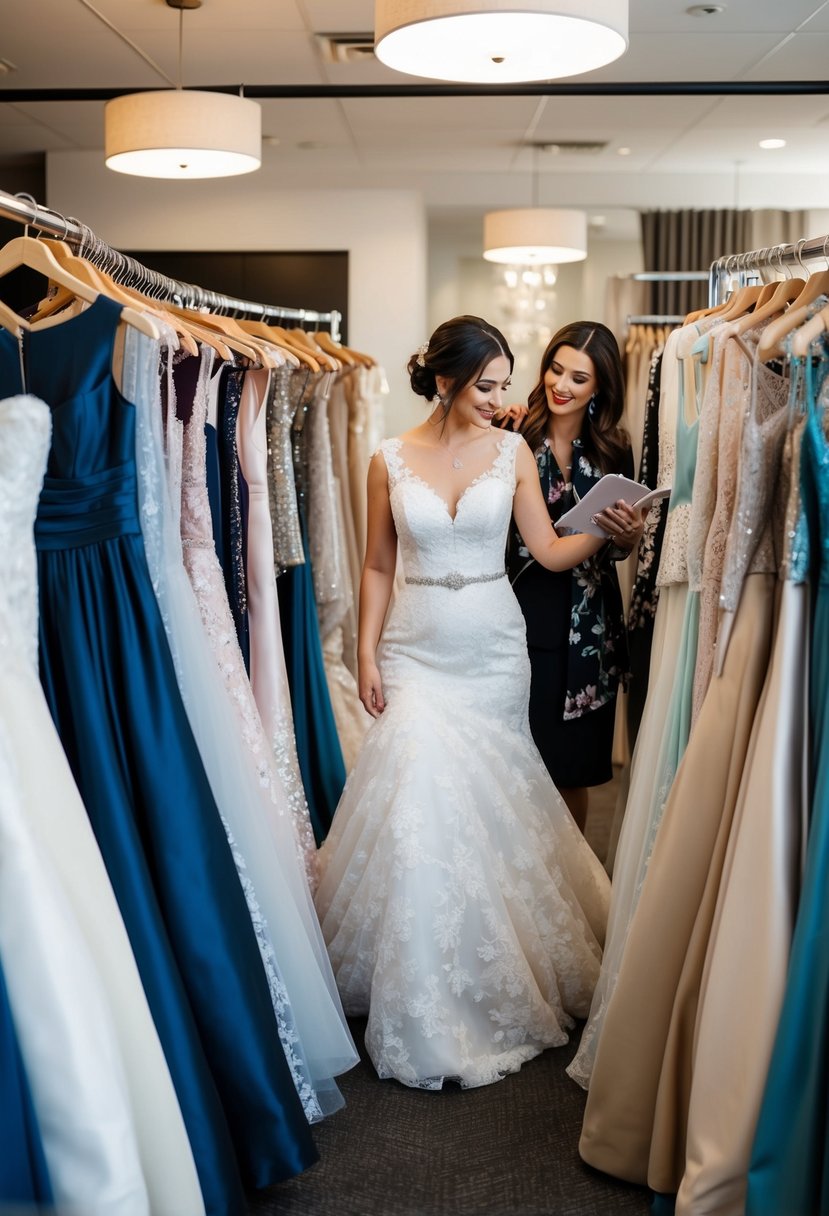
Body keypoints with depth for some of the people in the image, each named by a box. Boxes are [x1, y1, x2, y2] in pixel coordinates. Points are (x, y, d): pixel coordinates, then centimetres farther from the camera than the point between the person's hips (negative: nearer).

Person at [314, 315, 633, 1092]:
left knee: (489, 807, 7)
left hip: (493, 649, 1)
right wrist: (367, 655, -2)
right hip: (418, 651, -1)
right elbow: (377, 566, 4)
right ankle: (425, 1003, 6)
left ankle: (488, 981, 27)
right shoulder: (391, 460, -1)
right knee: (419, 801, -8)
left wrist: (605, 532, -18)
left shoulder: (512, 452, 1)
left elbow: (549, 551, 0)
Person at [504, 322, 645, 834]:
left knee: (573, 769, 11)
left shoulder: (614, 450, 4)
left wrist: (632, 535, -11)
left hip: (586, 626, 2)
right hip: (519, 616, -2)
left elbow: (615, 549, 11)